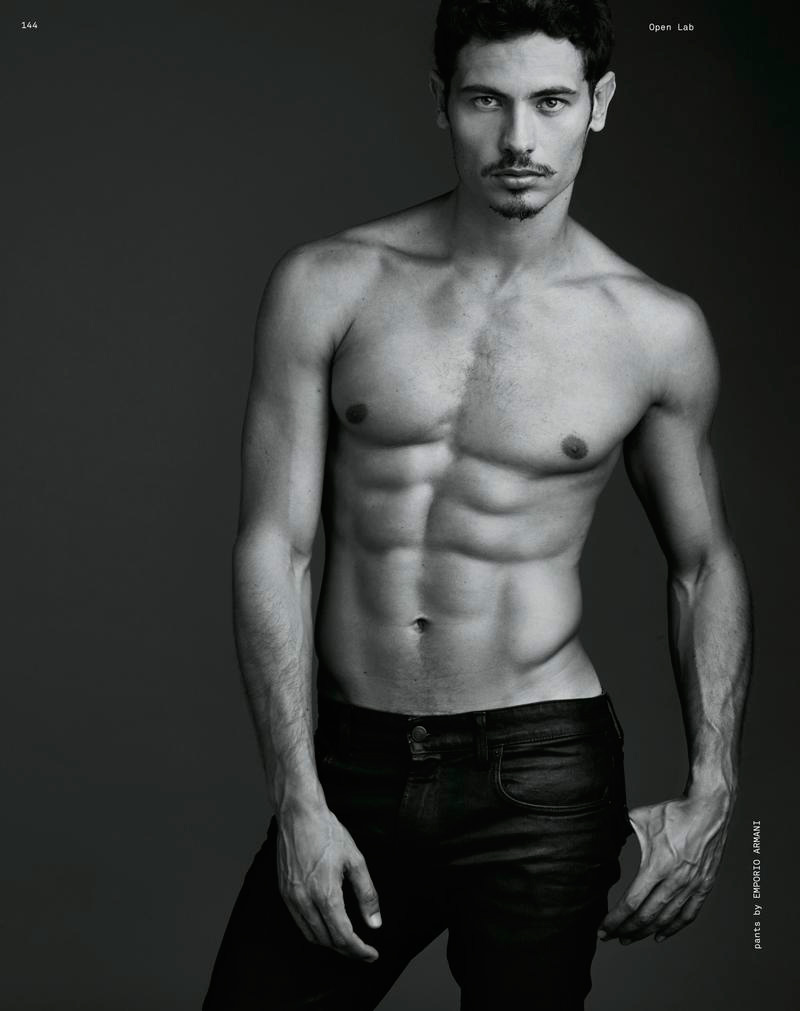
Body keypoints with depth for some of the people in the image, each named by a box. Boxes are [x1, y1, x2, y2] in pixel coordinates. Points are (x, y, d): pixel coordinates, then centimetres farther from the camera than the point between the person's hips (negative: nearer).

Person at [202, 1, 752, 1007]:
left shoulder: (656, 331, -2)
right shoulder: (327, 286, -3)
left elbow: (703, 564, 9)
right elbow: (272, 545, -4)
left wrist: (710, 791, -1)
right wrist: (297, 801, -8)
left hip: (541, 774, 0)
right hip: (349, 762, 1)